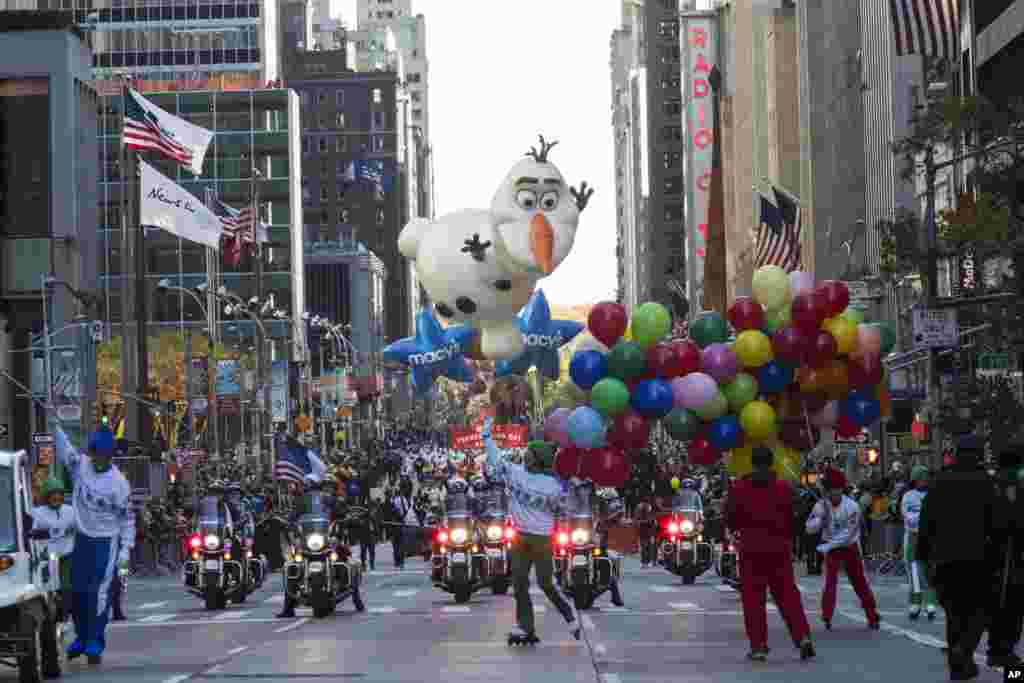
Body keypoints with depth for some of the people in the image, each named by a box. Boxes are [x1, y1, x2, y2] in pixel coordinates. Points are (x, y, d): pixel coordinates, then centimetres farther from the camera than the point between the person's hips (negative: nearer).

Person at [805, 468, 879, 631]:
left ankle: (872, 617, 15)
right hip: (831, 549, 1)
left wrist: (827, 545, -24)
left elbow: (849, 534, -22)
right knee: (830, 581, -14)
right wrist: (821, 516, -30)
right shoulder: (822, 505, -9)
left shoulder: (852, 506, -18)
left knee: (860, 582, 4)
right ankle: (827, 617, -10)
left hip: (850, 548, -1)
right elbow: (810, 528, -11)